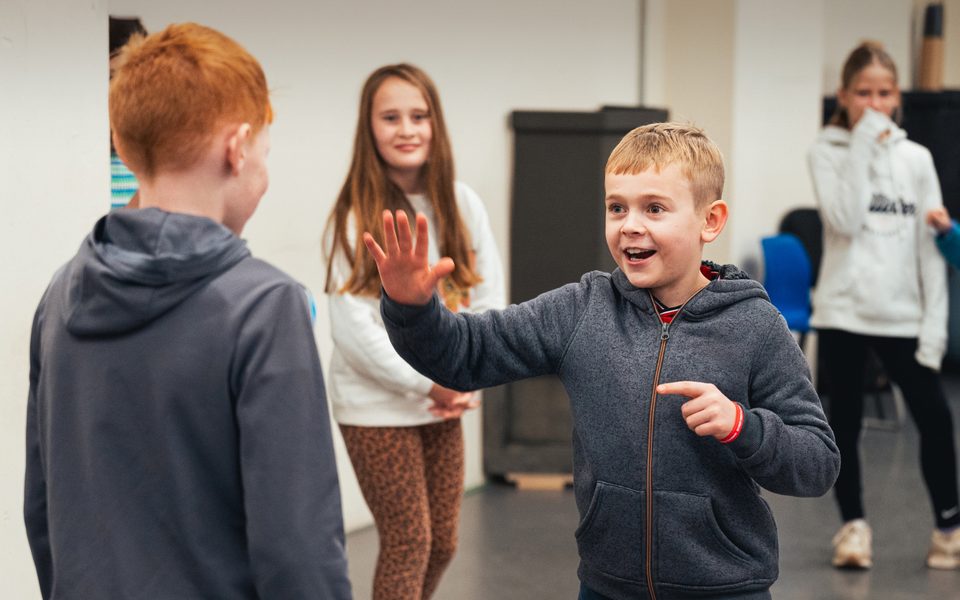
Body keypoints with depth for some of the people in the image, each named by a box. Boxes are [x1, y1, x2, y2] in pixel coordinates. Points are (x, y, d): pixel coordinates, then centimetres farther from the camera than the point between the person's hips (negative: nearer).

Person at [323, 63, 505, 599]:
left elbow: (488, 299, 4)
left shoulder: (461, 204, 1)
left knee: (442, 543, 12)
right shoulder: (356, 216, -12)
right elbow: (354, 330, -16)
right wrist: (429, 383, -17)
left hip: (445, 404, 5)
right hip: (377, 407, -5)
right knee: (408, 543, -1)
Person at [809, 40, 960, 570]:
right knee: (845, 423, 6)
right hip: (843, 311, -1)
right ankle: (854, 524, 21)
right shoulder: (828, 152, 0)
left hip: (902, 315, 2)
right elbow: (845, 220, -16)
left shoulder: (916, 159, 6)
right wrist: (863, 147, -15)